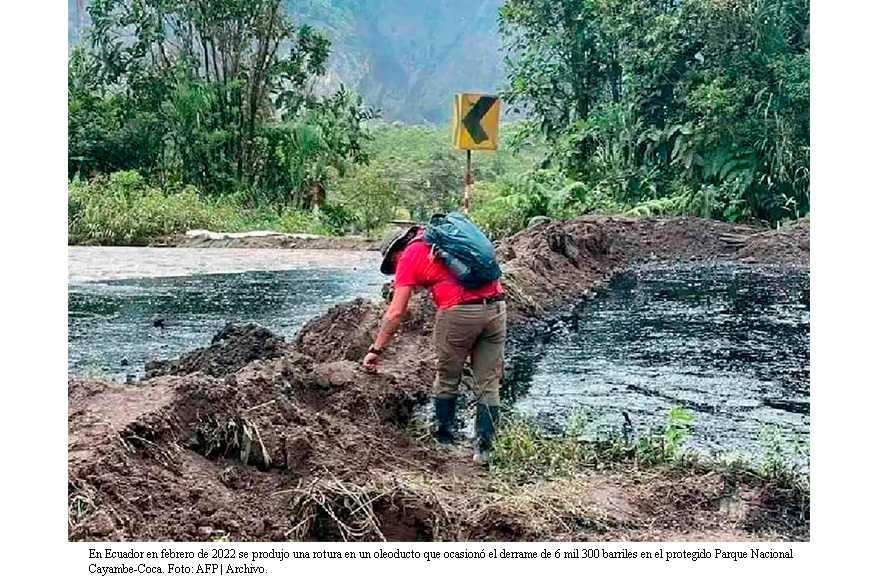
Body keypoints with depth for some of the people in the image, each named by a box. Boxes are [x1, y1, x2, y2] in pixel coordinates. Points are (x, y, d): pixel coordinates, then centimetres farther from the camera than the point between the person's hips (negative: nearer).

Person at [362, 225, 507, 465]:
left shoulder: (409, 256, 8)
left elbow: (395, 313, 4)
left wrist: (376, 350, 11)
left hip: (459, 312, -5)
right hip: (496, 307, 5)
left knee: (447, 380, 16)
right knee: (489, 384, 9)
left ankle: (444, 440, 26)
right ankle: (484, 449, 10)